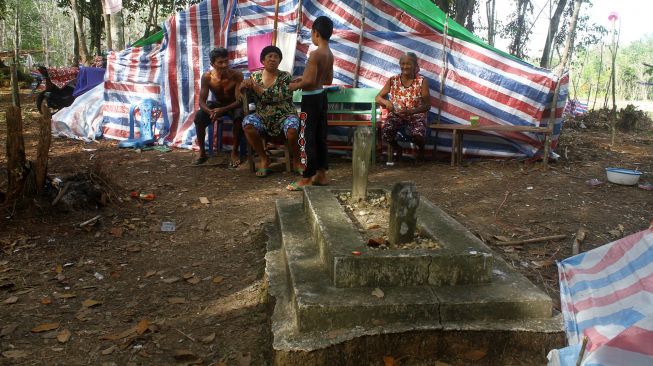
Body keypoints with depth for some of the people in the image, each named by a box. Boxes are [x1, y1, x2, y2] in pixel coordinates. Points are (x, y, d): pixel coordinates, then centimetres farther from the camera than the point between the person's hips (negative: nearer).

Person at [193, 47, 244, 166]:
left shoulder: (237, 75, -24)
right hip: (216, 104, 2)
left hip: (233, 105, -2)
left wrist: (222, 110, -44)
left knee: (239, 116, -36)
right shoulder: (207, 77, -17)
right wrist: (210, 111, -41)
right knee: (199, 116, -25)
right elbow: (202, 101, -18)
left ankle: (234, 152, -20)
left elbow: (239, 101, -27)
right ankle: (202, 153, -10)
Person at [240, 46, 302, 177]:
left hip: (285, 116, -3)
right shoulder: (255, 76, 8)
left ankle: (296, 161, -6)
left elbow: (277, 97, -17)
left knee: (292, 129, -35)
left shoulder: (285, 76, -3)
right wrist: (244, 86, -11)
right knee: (247, 123, -28)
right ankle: (264, 159, -10)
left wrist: (256, 87, -17)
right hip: (263, 117, 3)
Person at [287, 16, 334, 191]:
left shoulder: (315, 54, -19)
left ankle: (306, 179, 1)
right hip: (321, 96, 9)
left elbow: (310, 81, -24)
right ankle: (321, 174, 20)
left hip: (311, 99, -9)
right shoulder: (329, 54, 8)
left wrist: (296, 85, -7)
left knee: (306, 138, -3)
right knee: (320, 137, 13)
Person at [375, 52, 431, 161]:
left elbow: (427, 105, -7)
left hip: (416, 115, -1)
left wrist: (411, 111, -25)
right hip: (396, 114, 2)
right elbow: (378, 97, 5)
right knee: (386, 132, -30)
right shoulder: (392, 80, -1)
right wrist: (386, 102, -20)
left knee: (418, 134, -33)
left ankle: (421, 149, 7)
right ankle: (397, 149, 6)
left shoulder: (422, 81, -6)